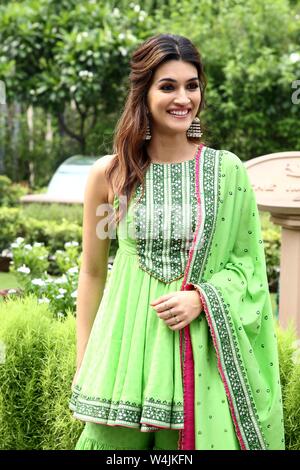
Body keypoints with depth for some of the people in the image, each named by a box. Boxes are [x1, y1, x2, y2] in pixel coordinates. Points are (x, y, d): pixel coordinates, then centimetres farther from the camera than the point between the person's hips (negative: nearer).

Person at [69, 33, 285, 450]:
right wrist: (83, 365, 7)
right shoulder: (109, 174, -1)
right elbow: (92, 273, 6)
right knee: (116, 439, 7)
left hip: (201, 356, 0)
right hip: (126, 348, 0)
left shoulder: (227, 170, -1)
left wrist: (202, 298, -13)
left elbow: (248, 260, 5)